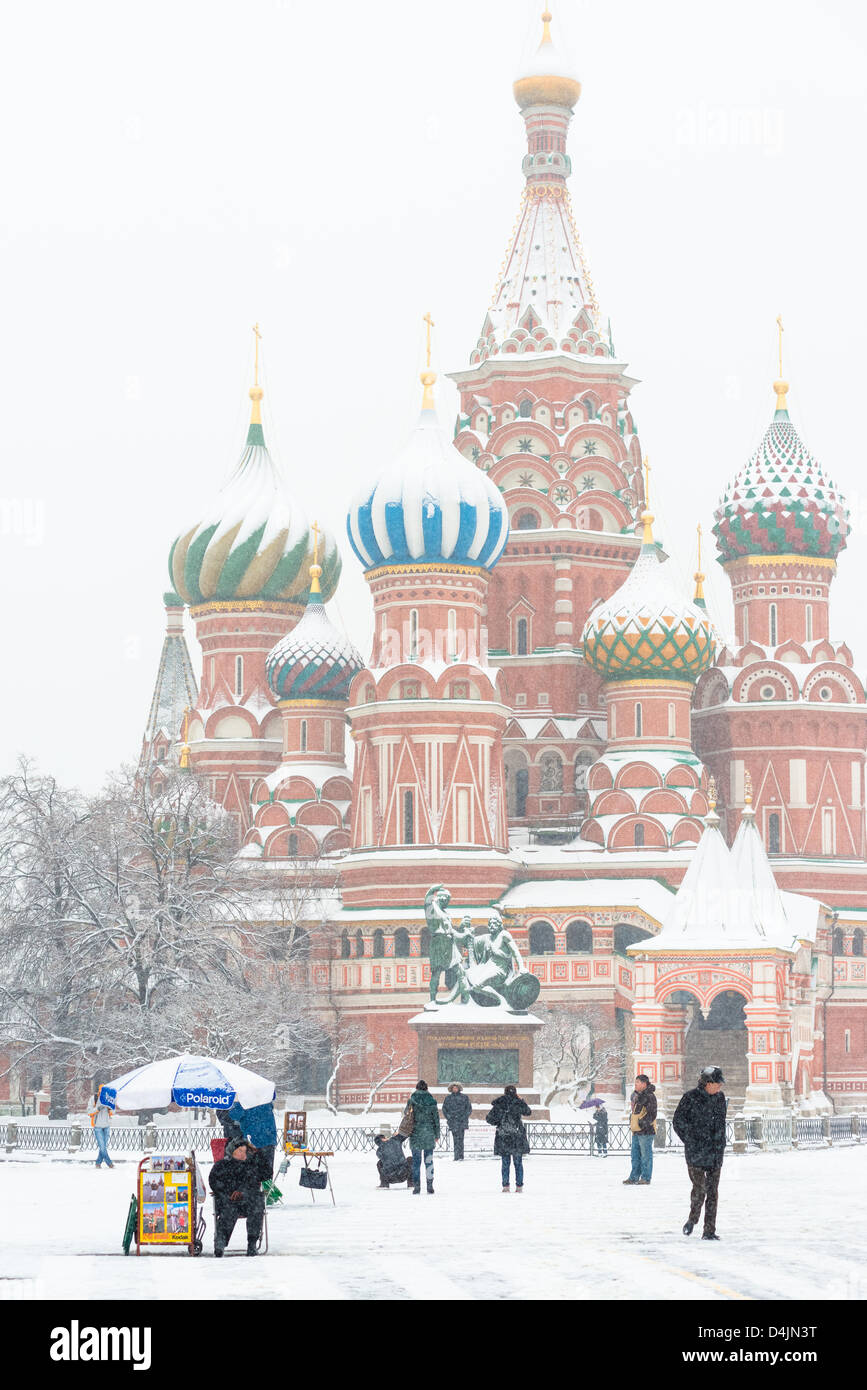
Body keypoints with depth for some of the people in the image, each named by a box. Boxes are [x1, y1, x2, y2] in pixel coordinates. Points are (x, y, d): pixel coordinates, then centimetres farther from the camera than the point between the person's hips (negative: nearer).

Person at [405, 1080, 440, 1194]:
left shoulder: (412, 1101, -5)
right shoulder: (432, 1101, -1)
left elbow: (406, 1113, 9)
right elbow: (436, 1118, 3)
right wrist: (437, 1134, 11)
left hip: (416, 1133, -1)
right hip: (429, 1132, 1)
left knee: (416, 1160, 3)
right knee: (429, 1160, 8)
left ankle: (417, 1186, -1)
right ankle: (430, 1185, 7)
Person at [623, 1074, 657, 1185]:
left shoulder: (649, 1096, -12)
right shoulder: (636, 1095, 16)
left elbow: (652, 1113, -16)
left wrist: (644, 1123, -19)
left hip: (646, 1130, -9)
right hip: (636, 1130, 9)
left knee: (646, 1155, -3)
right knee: (635, 1155, 13)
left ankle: (646, 1179, 1)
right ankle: (634, 1177, 19)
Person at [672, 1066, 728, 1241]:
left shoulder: (719, 1098, 11)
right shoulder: (690, 1098, -5)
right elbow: (678, 1121, -4)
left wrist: (720, 1144, 13)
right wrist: (690, 1142, -7)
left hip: (715, 1153, 4)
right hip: (696, 1153, -4)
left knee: (713, 1192, 1)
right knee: (699, 1188, -12)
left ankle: (709, 1231, 4)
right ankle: (693, 1218, 15)